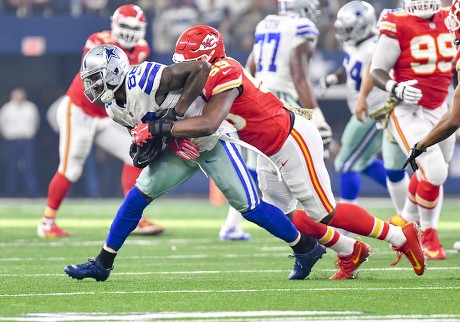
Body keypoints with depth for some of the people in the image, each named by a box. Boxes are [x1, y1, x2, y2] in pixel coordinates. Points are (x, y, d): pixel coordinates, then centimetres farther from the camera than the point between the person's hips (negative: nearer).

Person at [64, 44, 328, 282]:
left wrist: (176, 113, -31)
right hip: (181, 146, 8)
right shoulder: (115, 107, -2)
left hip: (212, 140, -8)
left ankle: (306, 249, 11)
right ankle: (102, 264, 5)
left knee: (248, 206, -5)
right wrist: (144, 145, -10)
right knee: (139, 195, -2)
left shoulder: (144, 79, -29)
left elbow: (201, 68, -30)